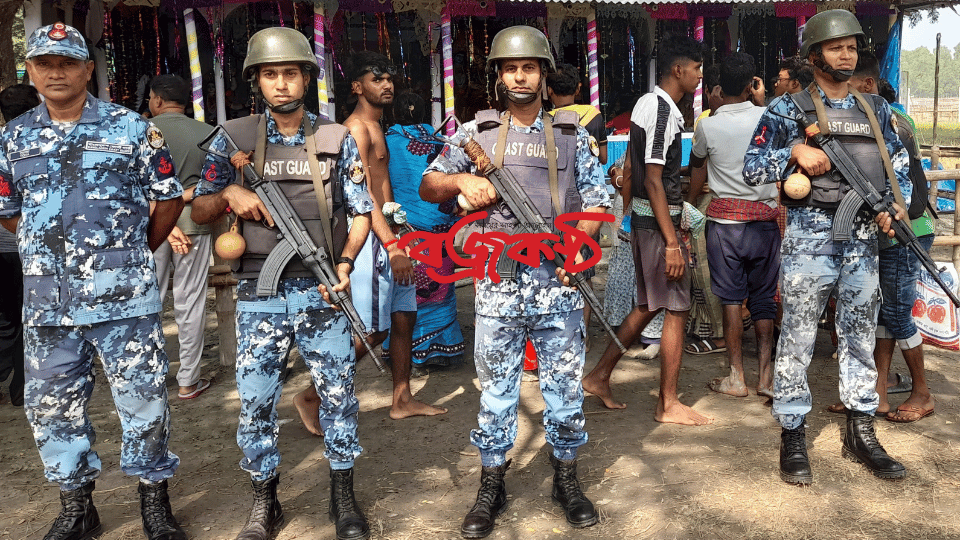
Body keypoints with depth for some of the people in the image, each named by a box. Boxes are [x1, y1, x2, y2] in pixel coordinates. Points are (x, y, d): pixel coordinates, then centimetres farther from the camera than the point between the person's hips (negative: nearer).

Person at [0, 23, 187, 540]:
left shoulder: (132, 127, 0)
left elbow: (168, 198, 5)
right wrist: (50, 249, 14)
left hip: (125, 298, -3)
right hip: (46, 303, 4)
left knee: (143, 400, 2)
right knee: (51, 406, 11)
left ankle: (154, 499, 21)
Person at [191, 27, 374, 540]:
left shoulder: (336, 139, 3)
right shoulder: (234, 137, 4)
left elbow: (361, 212, 5)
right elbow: (198, 211, 7)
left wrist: (345, 262, -11)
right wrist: (229, 194, -14)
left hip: (322, 291, 0)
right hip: (259, 295, 1)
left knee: (338, 394, 7)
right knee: (256, 401, 7)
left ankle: (343, 497, 25)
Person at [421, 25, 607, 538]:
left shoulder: (571, 135, 8)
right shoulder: (476, 132, 7)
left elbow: (597, 201, 8)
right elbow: (428, 186, 10)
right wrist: (462, 179, -11)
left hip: (557, 282, 1)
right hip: (498, 284, 0)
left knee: (564, 385, 9)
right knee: (496, 387, 8)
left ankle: (566, 478, 27)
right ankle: (491, 486, 22)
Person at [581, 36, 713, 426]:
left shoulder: (646, 103, 12)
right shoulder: (664, 112, -17)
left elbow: (631, 167, 18)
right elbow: (653, 182, -22)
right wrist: (672, 242, -22)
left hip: (642, 219, 10)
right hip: (658, 222, -10)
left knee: (648, 306, 16)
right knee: (676, 309, -1)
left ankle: (599, 376, 22)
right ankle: (668, 404, 9)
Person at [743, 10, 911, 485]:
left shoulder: (876, 109, 15)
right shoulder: (787, 109, 1)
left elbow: (900, 166, 17)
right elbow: (752, 168, -3)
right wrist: (795, 151, -18)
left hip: (863, 237, 5)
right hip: (809, 237, -5)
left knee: (860, 336, 11)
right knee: (798, 338, -2)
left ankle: (860, 432, 23)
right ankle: (792, 437, 9)